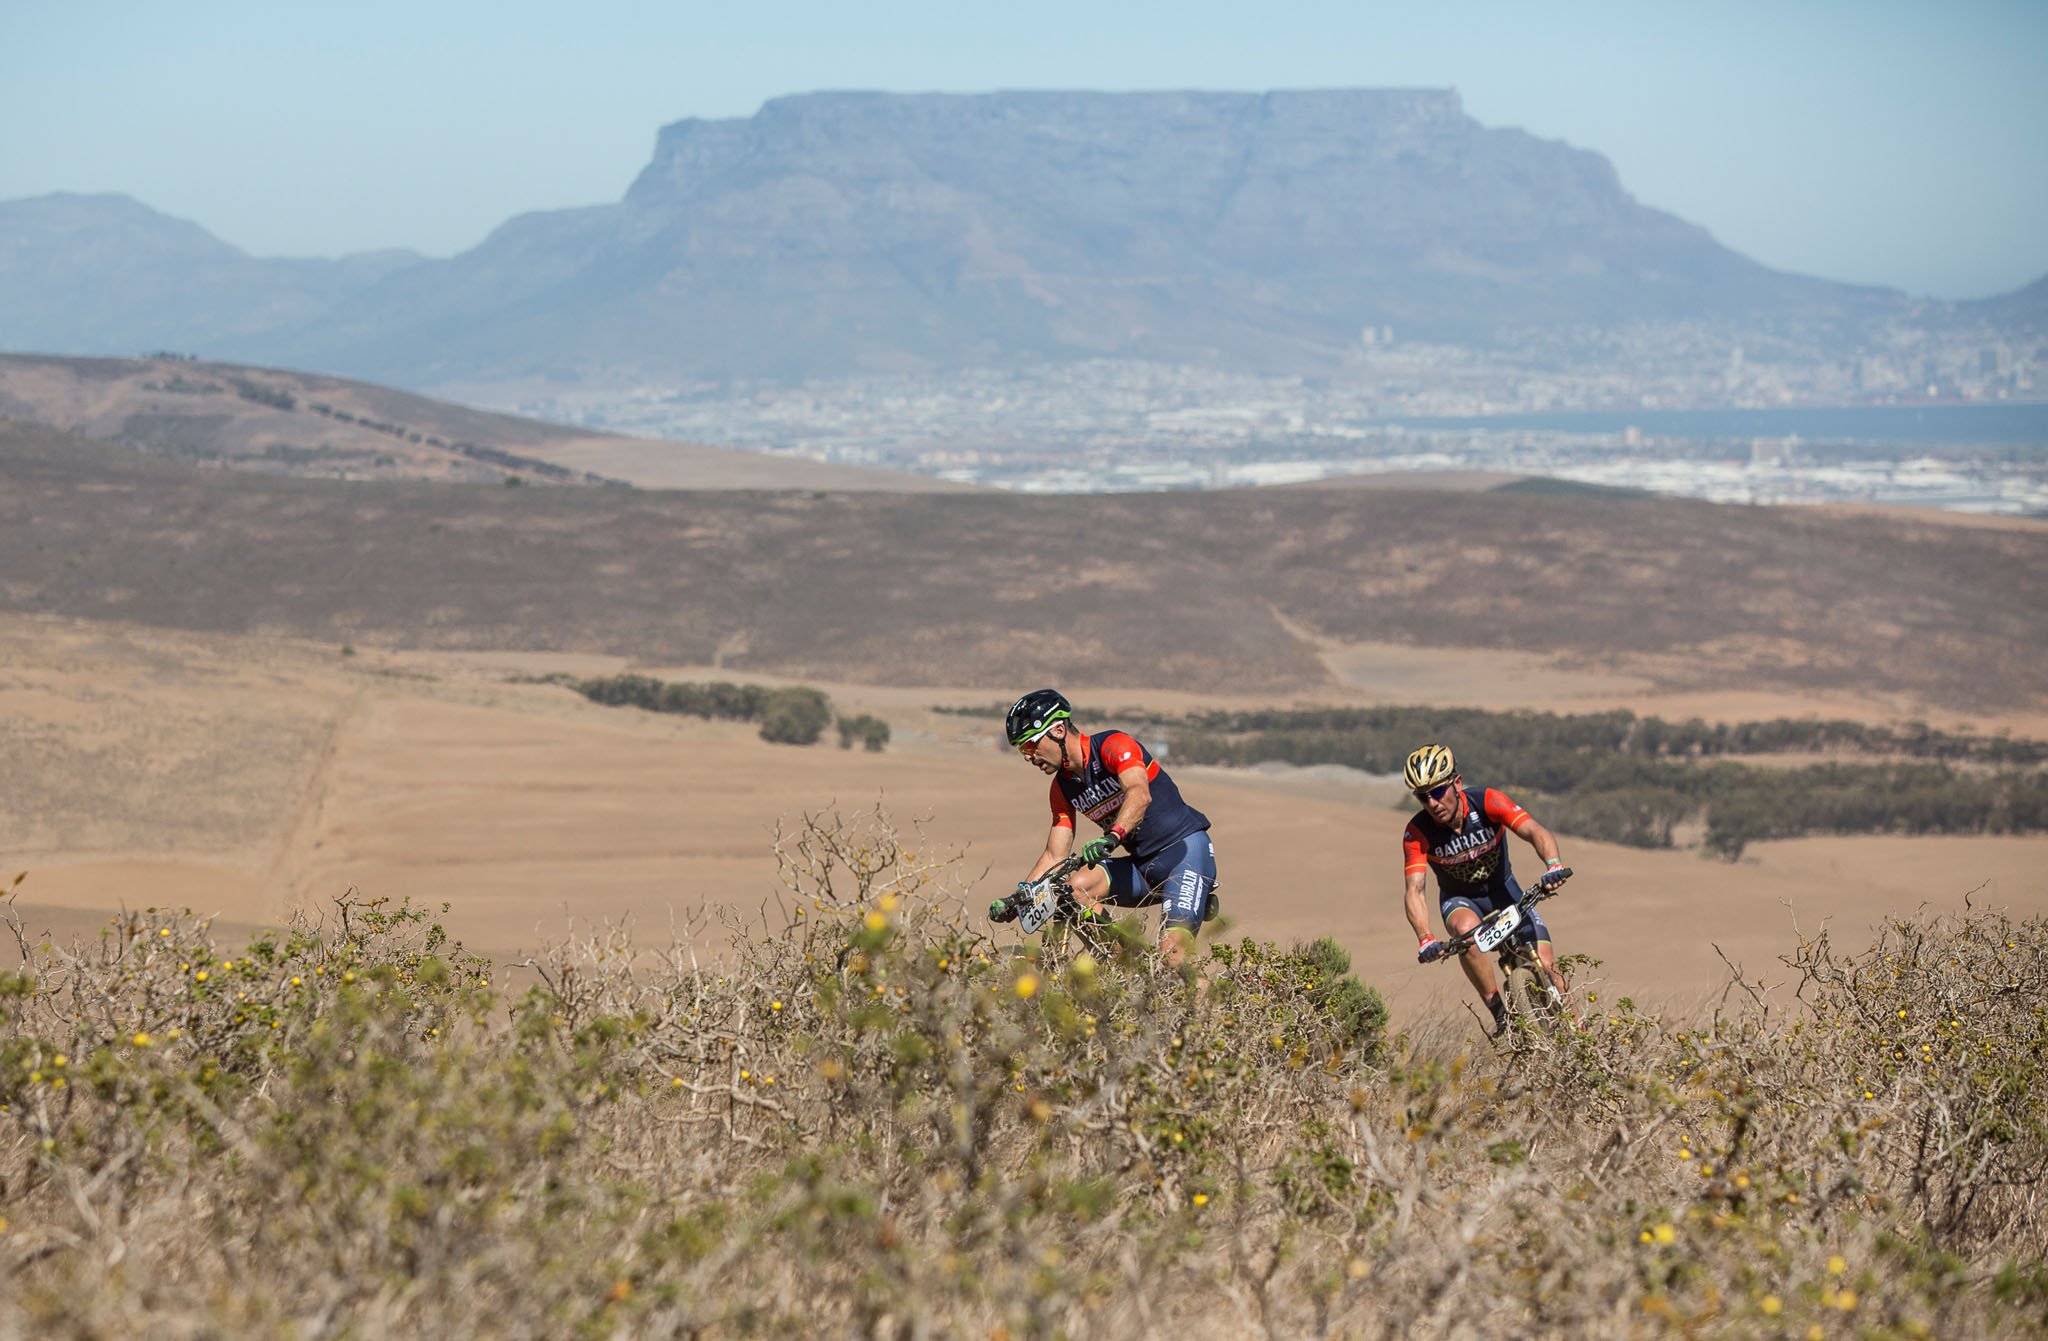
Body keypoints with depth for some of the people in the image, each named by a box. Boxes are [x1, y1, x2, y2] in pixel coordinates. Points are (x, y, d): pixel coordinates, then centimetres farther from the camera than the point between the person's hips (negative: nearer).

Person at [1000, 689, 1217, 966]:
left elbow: (1140, 793, -35)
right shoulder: (1063, 787, 6)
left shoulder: (1113, 745, -16)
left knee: (1171, 953, -25)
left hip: (1184, 849, -7)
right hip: (1142, 865, 7)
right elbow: (1054, 857, 5)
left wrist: (1112, 837, -52)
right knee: (1075, 888, -19)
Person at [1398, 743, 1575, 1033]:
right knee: (1466, 929, -36)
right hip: (1459, 899, 0)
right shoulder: (1417, 832, -24)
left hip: (1502, 889, 1)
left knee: (1546, 966, -12)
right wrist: (1425, 940, -49)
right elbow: (1414, 891, -32)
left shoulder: (1486, 802, -26)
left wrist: (1554, 865, -58)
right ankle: (1499, 1014, -22)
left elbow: (1535, 832, -36)